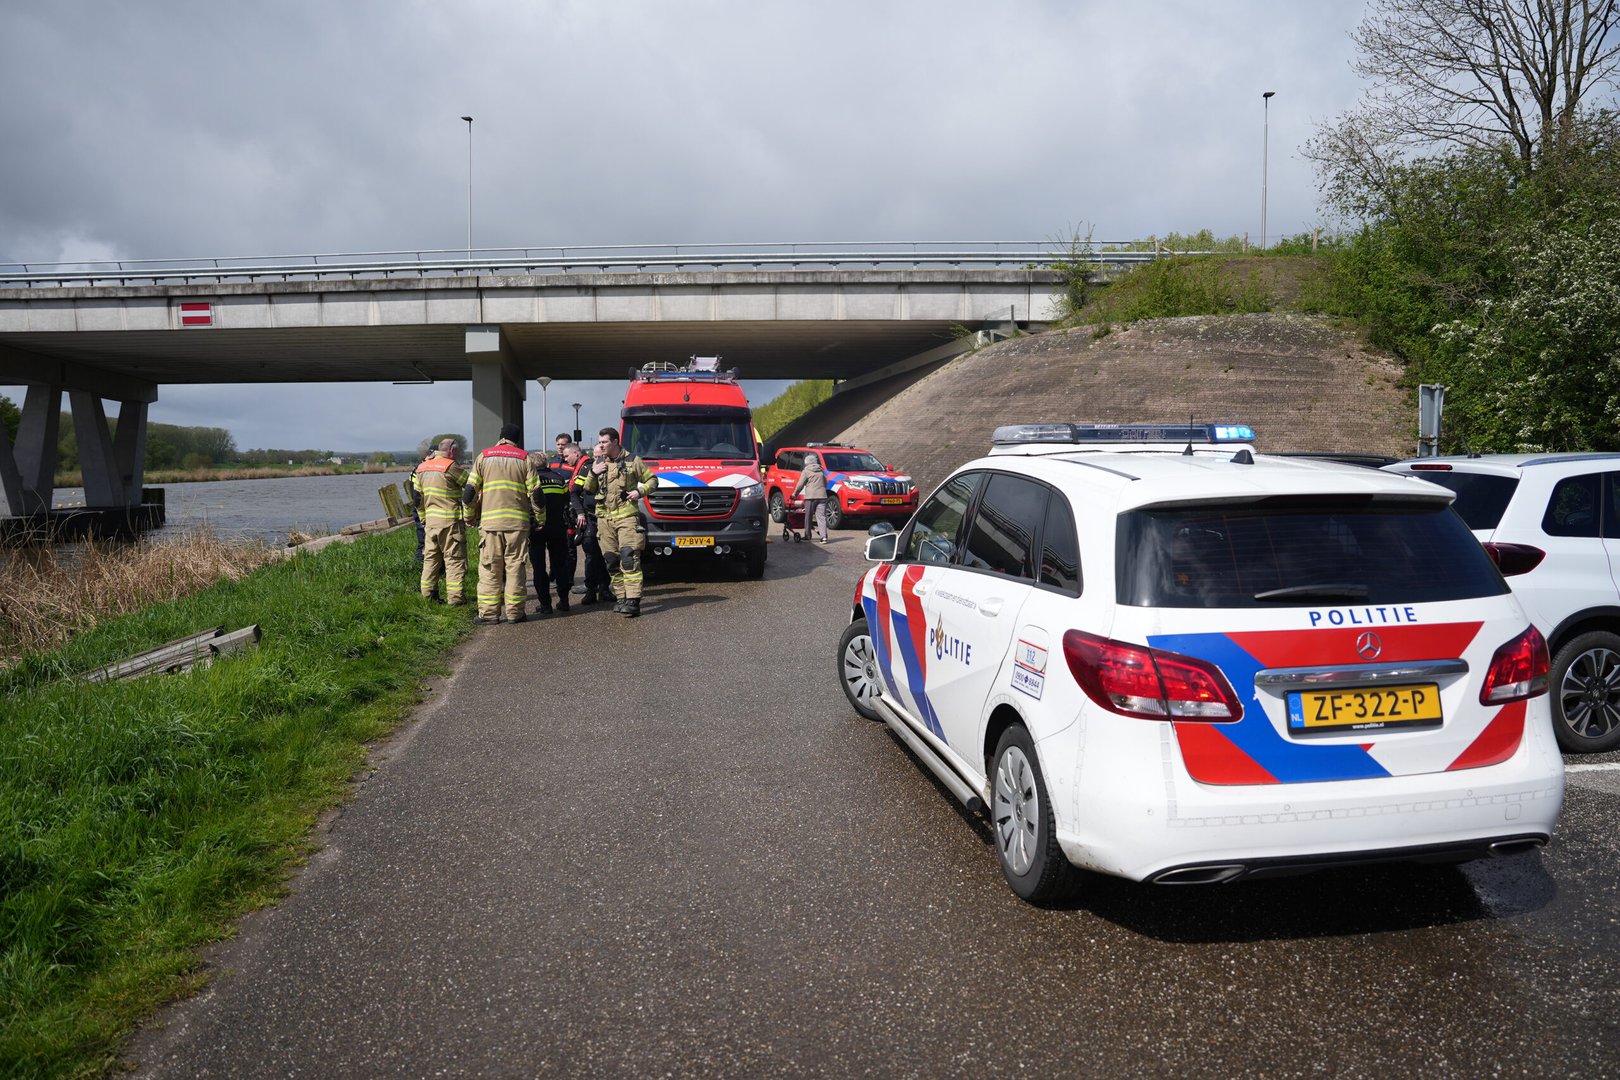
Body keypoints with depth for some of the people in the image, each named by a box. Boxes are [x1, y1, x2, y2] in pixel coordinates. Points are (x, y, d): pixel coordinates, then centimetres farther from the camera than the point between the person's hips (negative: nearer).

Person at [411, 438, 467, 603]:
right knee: (455, 559, -2)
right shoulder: (451, 467, -12)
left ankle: (428, 594, 17)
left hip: (430, 520, 7)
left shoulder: (422, 467, 11)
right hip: (450, 520, -7)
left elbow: (417, 497, 16)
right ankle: (456, 597, -5)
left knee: (430, 557, 14)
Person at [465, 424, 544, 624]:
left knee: (490, 568, 5)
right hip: (517, 521, 0)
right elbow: (535, 493, 2)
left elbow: (471, 490, 6)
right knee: (515, 566, 5)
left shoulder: (483, 457, 9)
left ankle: (489, 612, 5)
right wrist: (540, 518, 12)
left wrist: (470, 516, 17)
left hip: (490, 521, 1)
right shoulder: (524, 459, 6)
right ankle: (514, 612, 6)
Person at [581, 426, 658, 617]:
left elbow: (652, 480, 10)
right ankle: (622, 597, 14)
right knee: (611, 560, 5)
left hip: (626, 517, -5)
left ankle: (633, 601, -18)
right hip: (604, 518, 5)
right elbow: (588, 490, 14)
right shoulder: (598, 462, 14)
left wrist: (640, 491, -8)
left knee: (629, 558, -14)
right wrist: (593, 473, -3)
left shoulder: (632, 461, 4)